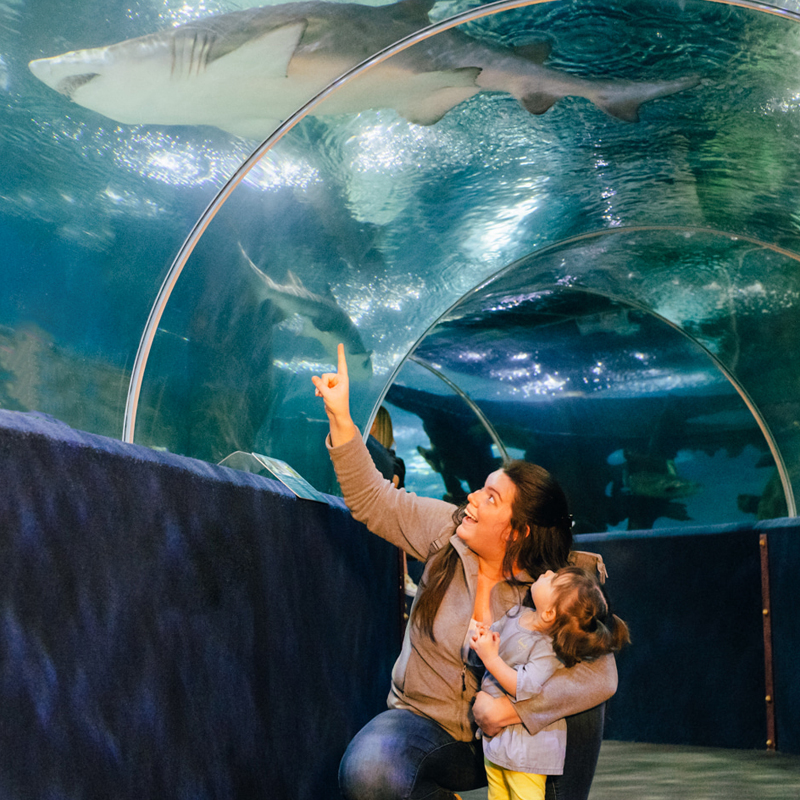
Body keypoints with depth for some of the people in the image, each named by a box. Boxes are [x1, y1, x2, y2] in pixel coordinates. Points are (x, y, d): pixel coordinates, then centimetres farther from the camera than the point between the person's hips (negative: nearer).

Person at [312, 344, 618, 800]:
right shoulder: (447, 531, -10)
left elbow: (601, 674, -27)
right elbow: (373, 501, -6)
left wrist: (514, 708, -34)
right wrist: (340, 417, -14)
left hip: (505, 739, -1)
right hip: (429, 724, 1)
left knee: (581, 692, -28)